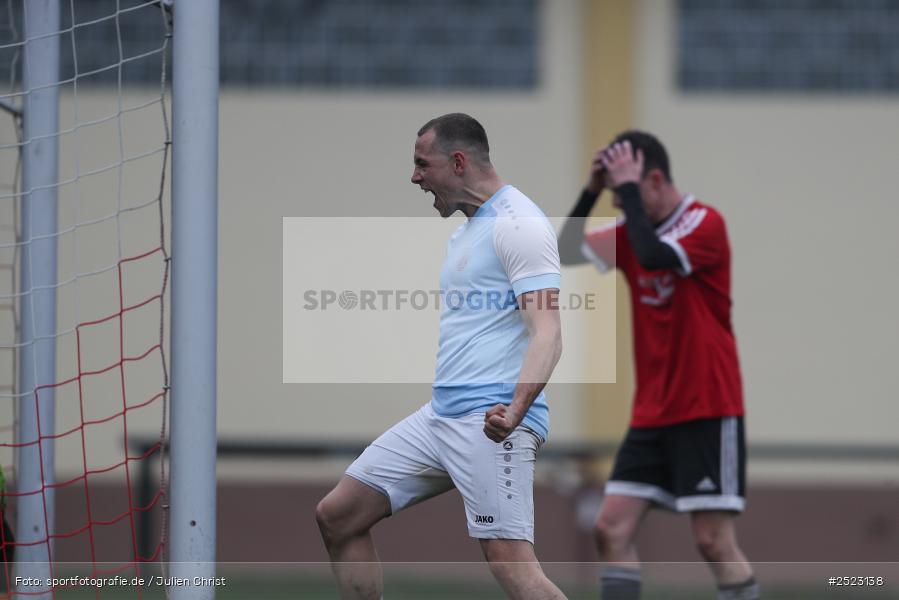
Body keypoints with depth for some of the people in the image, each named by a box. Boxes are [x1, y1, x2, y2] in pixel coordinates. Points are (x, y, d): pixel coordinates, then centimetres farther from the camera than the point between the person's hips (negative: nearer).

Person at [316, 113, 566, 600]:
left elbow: (546, 336, -20)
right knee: (337, 516, 10)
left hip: (489, 421, -10)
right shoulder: (468, 228, 20)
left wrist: (515, 409, -34)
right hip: (440, 414, 10)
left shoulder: (518, 224, -10)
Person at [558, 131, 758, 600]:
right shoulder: (631, 231, 11)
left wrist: (628, 187, -19)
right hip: (651, 414, 7)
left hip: (708, 410, -7)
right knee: (612, 528, -3)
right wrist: (591, 192, -3)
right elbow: (565, 253, 7)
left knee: (714, 539, -10)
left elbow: (654, 256, -28)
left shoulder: (705, 223, -11)